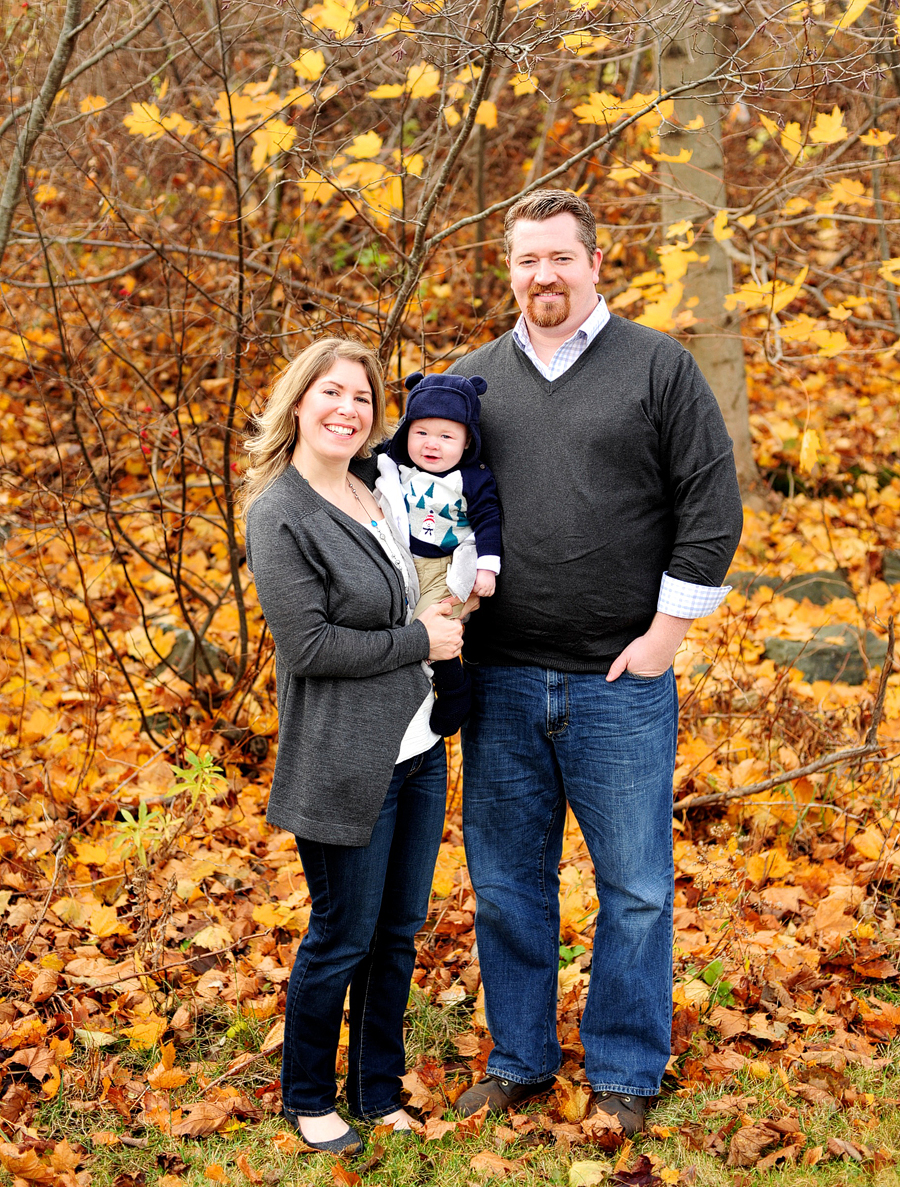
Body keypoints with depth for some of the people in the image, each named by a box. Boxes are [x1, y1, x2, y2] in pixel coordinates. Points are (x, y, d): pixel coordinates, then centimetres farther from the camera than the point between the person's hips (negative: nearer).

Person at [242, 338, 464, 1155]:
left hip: (418, 749, 7)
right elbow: (309, 645, -19)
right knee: (342, 937, 5)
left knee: (399, 932, 15)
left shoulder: (380, 485, 7)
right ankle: (308, 1099, 26)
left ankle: (380, 1095, 30)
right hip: (346, 762, -7)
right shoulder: (279, 516, -14)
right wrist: (419, 640, -14)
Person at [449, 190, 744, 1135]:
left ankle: (626, 1074, 20)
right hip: (500, 683, 3)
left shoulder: (658, 366, 0)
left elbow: (712, 506, -4)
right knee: (507, 881, 12)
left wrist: (666, 633, -7)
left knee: (635, 888, 4)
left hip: (620, 683, -3)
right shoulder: (471, 380, 10)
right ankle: (519, 1060, 27)